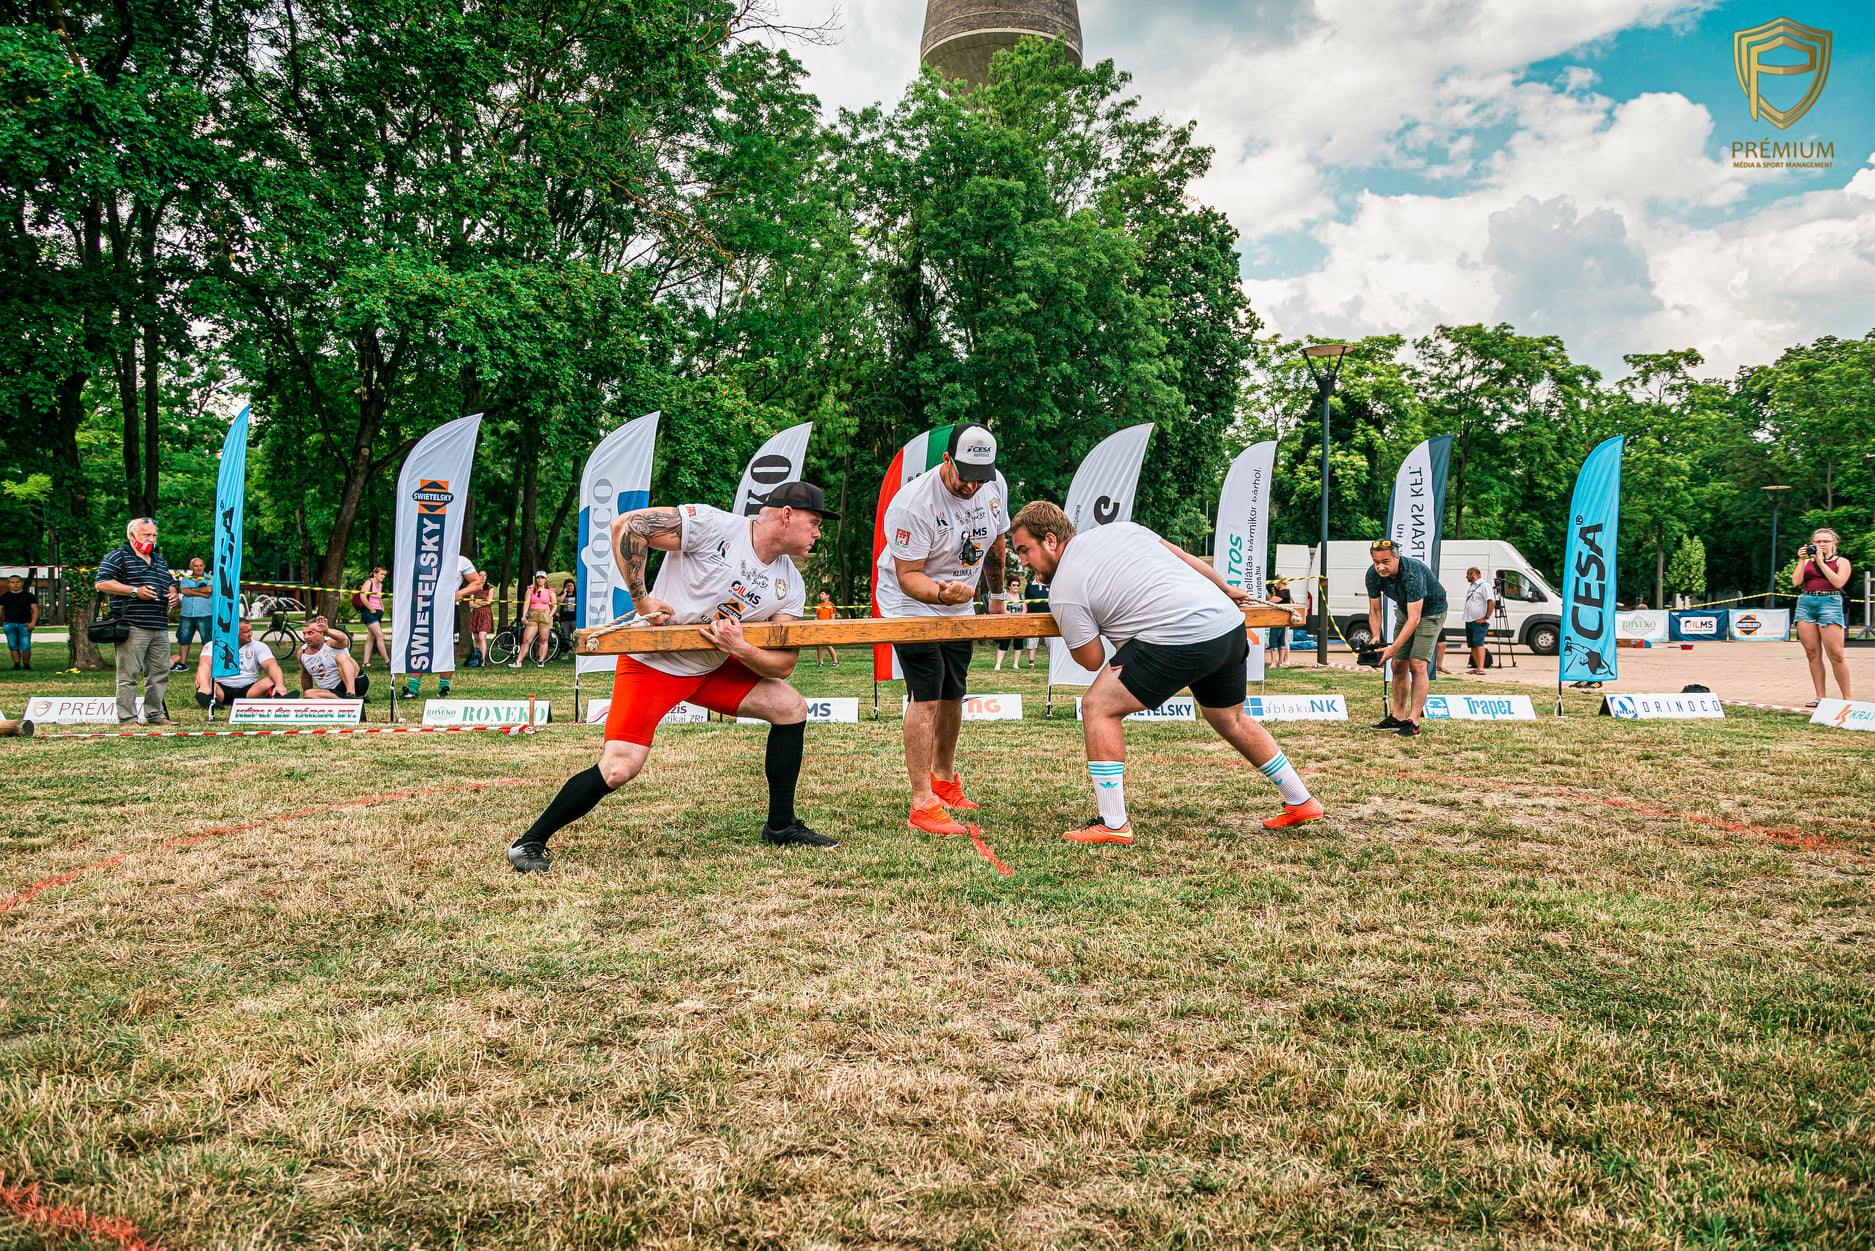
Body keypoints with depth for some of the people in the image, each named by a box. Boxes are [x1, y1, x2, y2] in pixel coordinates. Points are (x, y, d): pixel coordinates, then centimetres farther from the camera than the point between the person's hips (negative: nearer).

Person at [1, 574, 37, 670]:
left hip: (24, 624, -2)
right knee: (13, 646, 2)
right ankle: (16, 664, 6)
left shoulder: (29, 596, 7)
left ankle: (26, 665, 4)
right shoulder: (4, 597, 12)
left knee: (25, 647, -8)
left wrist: (33, 622, -9)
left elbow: (35, 610, 3)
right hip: (9, 624, 2)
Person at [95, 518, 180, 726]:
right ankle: (126, 718, -4)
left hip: (160, 628, 7)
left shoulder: (159, 560, 24)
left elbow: (170, 583, 35)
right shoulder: (117, 556, 1)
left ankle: (155, 714, 18)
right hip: (132, 627, -7)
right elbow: (101, 584, -9)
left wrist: (174, 594, 12)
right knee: (128, 674, -6)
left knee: (159, 673, 9)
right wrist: (135, 591, -14)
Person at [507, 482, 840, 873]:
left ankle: (781, 826, 13)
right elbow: (626, 525, -22)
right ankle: (529, 844, 0)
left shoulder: (790, 587, -1)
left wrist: (740, 648, -25)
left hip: (714, 668, 7)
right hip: (652, 662, -7)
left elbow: (784, 664, -5)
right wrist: (640, 599, -21)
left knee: (790, 707, 1)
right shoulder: (713, 525, -21)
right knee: (618, 769, -19)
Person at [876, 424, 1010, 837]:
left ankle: (943, 779, 34)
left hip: (959, 609, 7)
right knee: (927, 697, -16)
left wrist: (997, 594, 20)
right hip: (911, 605, -7)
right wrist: (941, 592, -47)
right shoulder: (913, 503, -29)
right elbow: (908, 577, -27)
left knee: (953, 695, 14)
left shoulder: (994, 486, -8)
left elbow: (996, 541, 11)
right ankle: (922, 804, -15)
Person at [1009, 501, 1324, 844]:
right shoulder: (1119, 527, 18)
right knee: (1230, 720, 29)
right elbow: (1186, 557, 25)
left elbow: (1092, 660, 4)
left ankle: (1113, 825, -2)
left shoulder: (1063, 590, -1)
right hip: (1230, 624, 9)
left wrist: (1069, 628, 23)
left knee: (1098, 706, -1)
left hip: (1182, 639, -9)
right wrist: (1227, 589, 39)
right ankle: (1301, 802, 40)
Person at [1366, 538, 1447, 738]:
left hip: (1431, 611, -6)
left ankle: (1413, 722, -17)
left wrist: (1393, 648, -43)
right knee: (1398, 665, 4)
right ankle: (1398, 716, 13)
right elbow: (1374, 610, -6)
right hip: (1405, 610, 7)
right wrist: (1376, 638, -21)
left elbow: (1414, 618, -39)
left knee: (1417, 664, -17)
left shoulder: (1412, 574, -38)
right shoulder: (1373, 574, -19)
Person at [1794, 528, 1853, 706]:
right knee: (1813, 654, 0)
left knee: (1835, 654, -11)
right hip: (1805, 604, 4)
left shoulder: (1841, 561, 9)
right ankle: (1820, 697, 2)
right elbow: (1797, 581, 5)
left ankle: (1848, 697, -5)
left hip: (1830, 603, -4)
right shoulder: (1807, 561, 18)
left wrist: (1821, 561, -7)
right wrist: (1802, 560, -2)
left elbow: (1838, 582, -8)